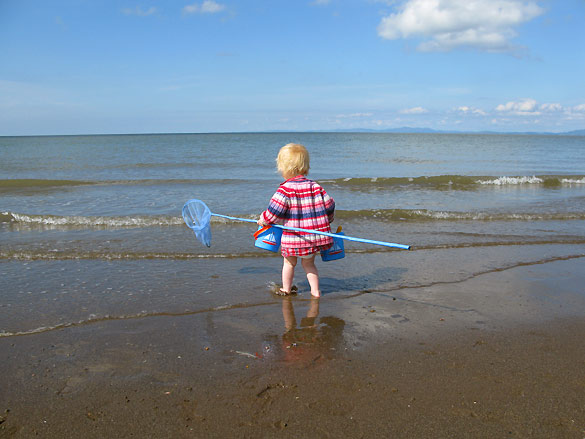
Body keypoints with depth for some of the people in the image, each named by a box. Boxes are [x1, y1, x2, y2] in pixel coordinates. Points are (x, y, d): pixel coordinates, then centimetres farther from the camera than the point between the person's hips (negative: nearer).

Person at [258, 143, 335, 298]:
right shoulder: (315, 187, -1)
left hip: (293, 238, -4)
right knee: (309, 263, 22)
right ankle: (315, 290, 20)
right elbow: (329, 205, 5)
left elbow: (274, 211, -18)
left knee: (289, 262, 19)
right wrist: (327, 220, 24)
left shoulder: (285, 189, -15)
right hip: (315, 236, 4)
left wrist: (263, 220, 1)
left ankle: (286, 289, 32)